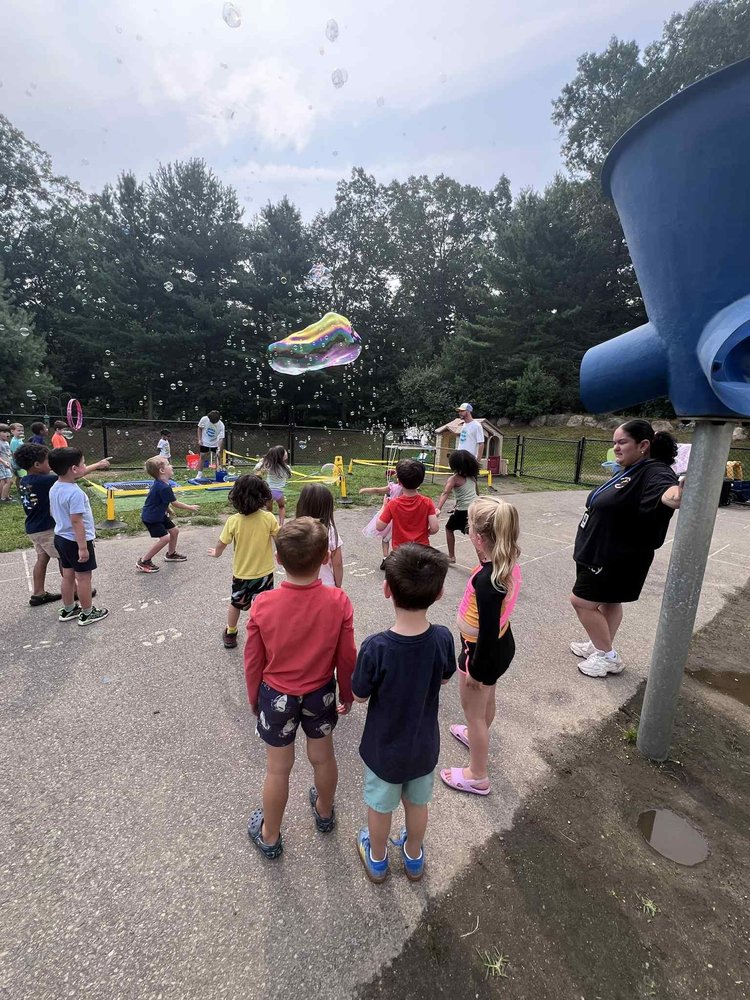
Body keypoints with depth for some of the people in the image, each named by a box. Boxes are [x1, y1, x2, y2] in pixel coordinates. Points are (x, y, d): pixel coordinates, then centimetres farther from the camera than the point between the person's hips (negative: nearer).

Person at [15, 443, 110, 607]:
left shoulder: (24, 481, 1)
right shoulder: (42, 481, -24)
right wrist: (97, 465, -15)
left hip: (33, 528, 8)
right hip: (46, 529, -8)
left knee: (42, 558, 17)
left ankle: (38, 594, 24)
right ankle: (74, 591, 16)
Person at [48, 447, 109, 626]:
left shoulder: (54, 488, 3)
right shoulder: (75, 492, -26)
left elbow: (53, 512, 15)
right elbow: (76, 522, -26)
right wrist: (82, 547, -22)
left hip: (61, 538, 9)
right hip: (76, 541, -9)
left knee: (68, 575, 20)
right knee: (83, 577, 5)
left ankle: (68, 610, 33)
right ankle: (87, 613, 17)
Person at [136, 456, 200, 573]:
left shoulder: (160, 483, 1)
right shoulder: (164, 487, -30)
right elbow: (175, 503, -22)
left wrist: (167, 509, 24)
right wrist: (190, 507, -10)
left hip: (159, 514, 10)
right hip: (151, 517, -10)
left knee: (174, 530, 16)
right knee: (165, 538, -15)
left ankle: (171, 554, 37)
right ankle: (143, 562, -2)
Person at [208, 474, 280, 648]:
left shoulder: (233, 520, -18)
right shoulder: (269, 518, -20)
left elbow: (221, 544, -7)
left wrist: (216, 553, 15)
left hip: (241, 573, 2)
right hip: (264, 573, -2)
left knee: (235, 604, 26)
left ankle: (230, 634, 46)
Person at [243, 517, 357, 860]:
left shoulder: (263, 604, -24)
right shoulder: (338, 601, -25)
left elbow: (253, 661, -9)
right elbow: (346, 658, -12)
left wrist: (254, 699, 10)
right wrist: (347, 693, 7)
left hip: (276, 696, 0)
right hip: (321, 694, 1)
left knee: (278, 768, 22)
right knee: (323, 758, 26)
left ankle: (270, 836, 46)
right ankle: (325, 812, 54)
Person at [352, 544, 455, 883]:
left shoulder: (375, 647, -35)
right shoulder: (443, 638, -25)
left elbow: (359, 696, -17)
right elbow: (444, 678, -5)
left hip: (384, 747, -2)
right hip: (424, 745, 3)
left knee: (380, 806, 27)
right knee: (417, 803, 30)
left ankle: (377, 859, 53)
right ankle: (414, 857, 55)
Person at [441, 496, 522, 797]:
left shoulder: (486, 580, -36)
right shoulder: (510, 564, -12)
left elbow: (488, 631, -27)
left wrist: (474, 668, -17)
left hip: (484, 652, -8)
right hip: (502, 644, 8)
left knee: (473, 711, 16)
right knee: (487, 700, 32)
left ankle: (477, 776, 38)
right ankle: (477, 736, 60)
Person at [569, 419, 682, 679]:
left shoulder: (654, 471, -23)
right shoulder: (630, 471, 8)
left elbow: (665, 489, -48)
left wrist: (675, 495, -69)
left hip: (618, 558, -9)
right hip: (602, 552, 9)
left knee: (581, 601, -3)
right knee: (609, 602, 20)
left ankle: (609, 657, 13)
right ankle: (601, 647, 35)